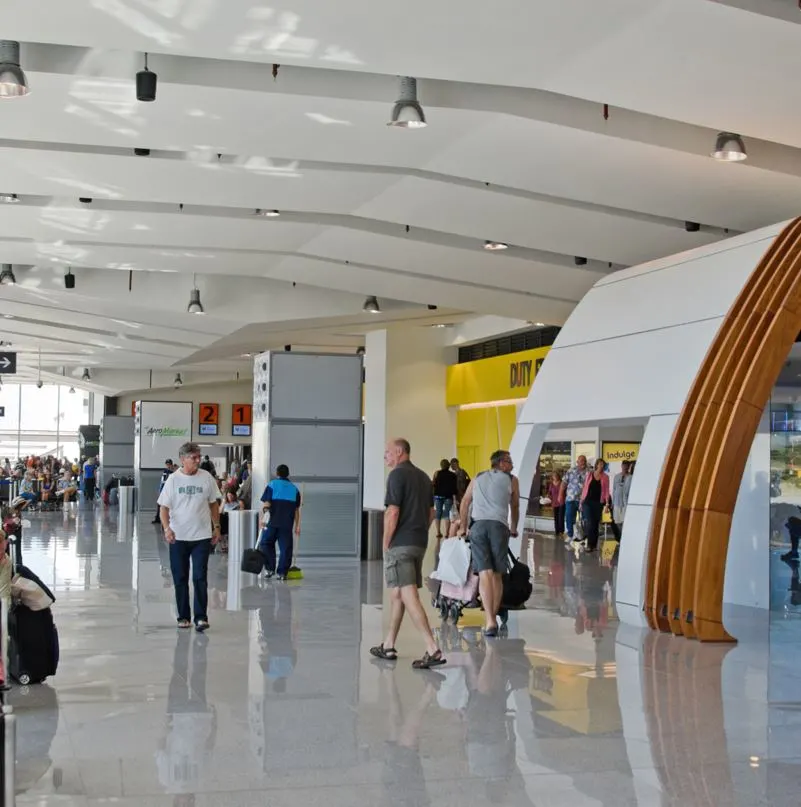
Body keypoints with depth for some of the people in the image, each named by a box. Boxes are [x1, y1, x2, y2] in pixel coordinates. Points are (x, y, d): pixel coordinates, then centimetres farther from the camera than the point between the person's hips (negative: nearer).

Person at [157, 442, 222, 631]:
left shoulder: (206, 478, 0)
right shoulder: (173, 479, -3)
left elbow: (214, 504, 11)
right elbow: (164, 507, -3)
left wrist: (216, 527, 8)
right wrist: (166, 527, -18)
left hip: (202, 537, 0)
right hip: (178, 537, 0)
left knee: (200, 578, -5)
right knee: (180, 579, 8)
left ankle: (201, 617, -4)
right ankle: (183, 617, 18)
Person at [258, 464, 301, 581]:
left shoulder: (272, 485, 3)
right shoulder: (294, 488, 14)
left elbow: (266, 504, -6)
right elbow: (297, 510, 13)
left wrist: (262, 519, -1)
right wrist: (297, 526, 17)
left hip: (272, 522, -2)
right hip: (287, 523, 2)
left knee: (266, 544, 13)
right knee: (286, 548, 4)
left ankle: (269, 568, 6)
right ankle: (282, 572, 1)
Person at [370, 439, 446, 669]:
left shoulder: (397, 475, -10)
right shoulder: (423, 477, 15)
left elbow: (392, 513, -16)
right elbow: (431, 513, 18)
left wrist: (385, 544, -8)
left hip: (400, 544, -9)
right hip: (420, 544, 9)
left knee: (409, 596, -12)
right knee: (397, 594, 18)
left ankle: (433, 649, -20)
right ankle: (388, 646, 25)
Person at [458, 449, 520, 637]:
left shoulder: (478, 478, 25)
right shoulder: (511, 480, 18)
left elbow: (465, 503, 29)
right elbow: (515, 507, 26)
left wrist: (463, 527, 41)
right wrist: (514, 529, 42)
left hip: (478, 525, 1)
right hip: (499, 526, -1)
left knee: (485, 573, -7)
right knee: (497, 574, 9)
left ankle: (490, 621, -18)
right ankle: (495, 614, 11)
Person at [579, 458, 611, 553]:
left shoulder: (605, 477, 8)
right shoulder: (589, 475, 9)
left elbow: (606, 490, 3)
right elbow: (585, 488, 10)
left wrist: (607, 502, -6)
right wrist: (581, 501, 6)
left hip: (598, 503, 1)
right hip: (587, 501, -1)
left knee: (596, 524, 5)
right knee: (589, 522, -12)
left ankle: (594, 544, 12)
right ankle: (589, 544, -11)